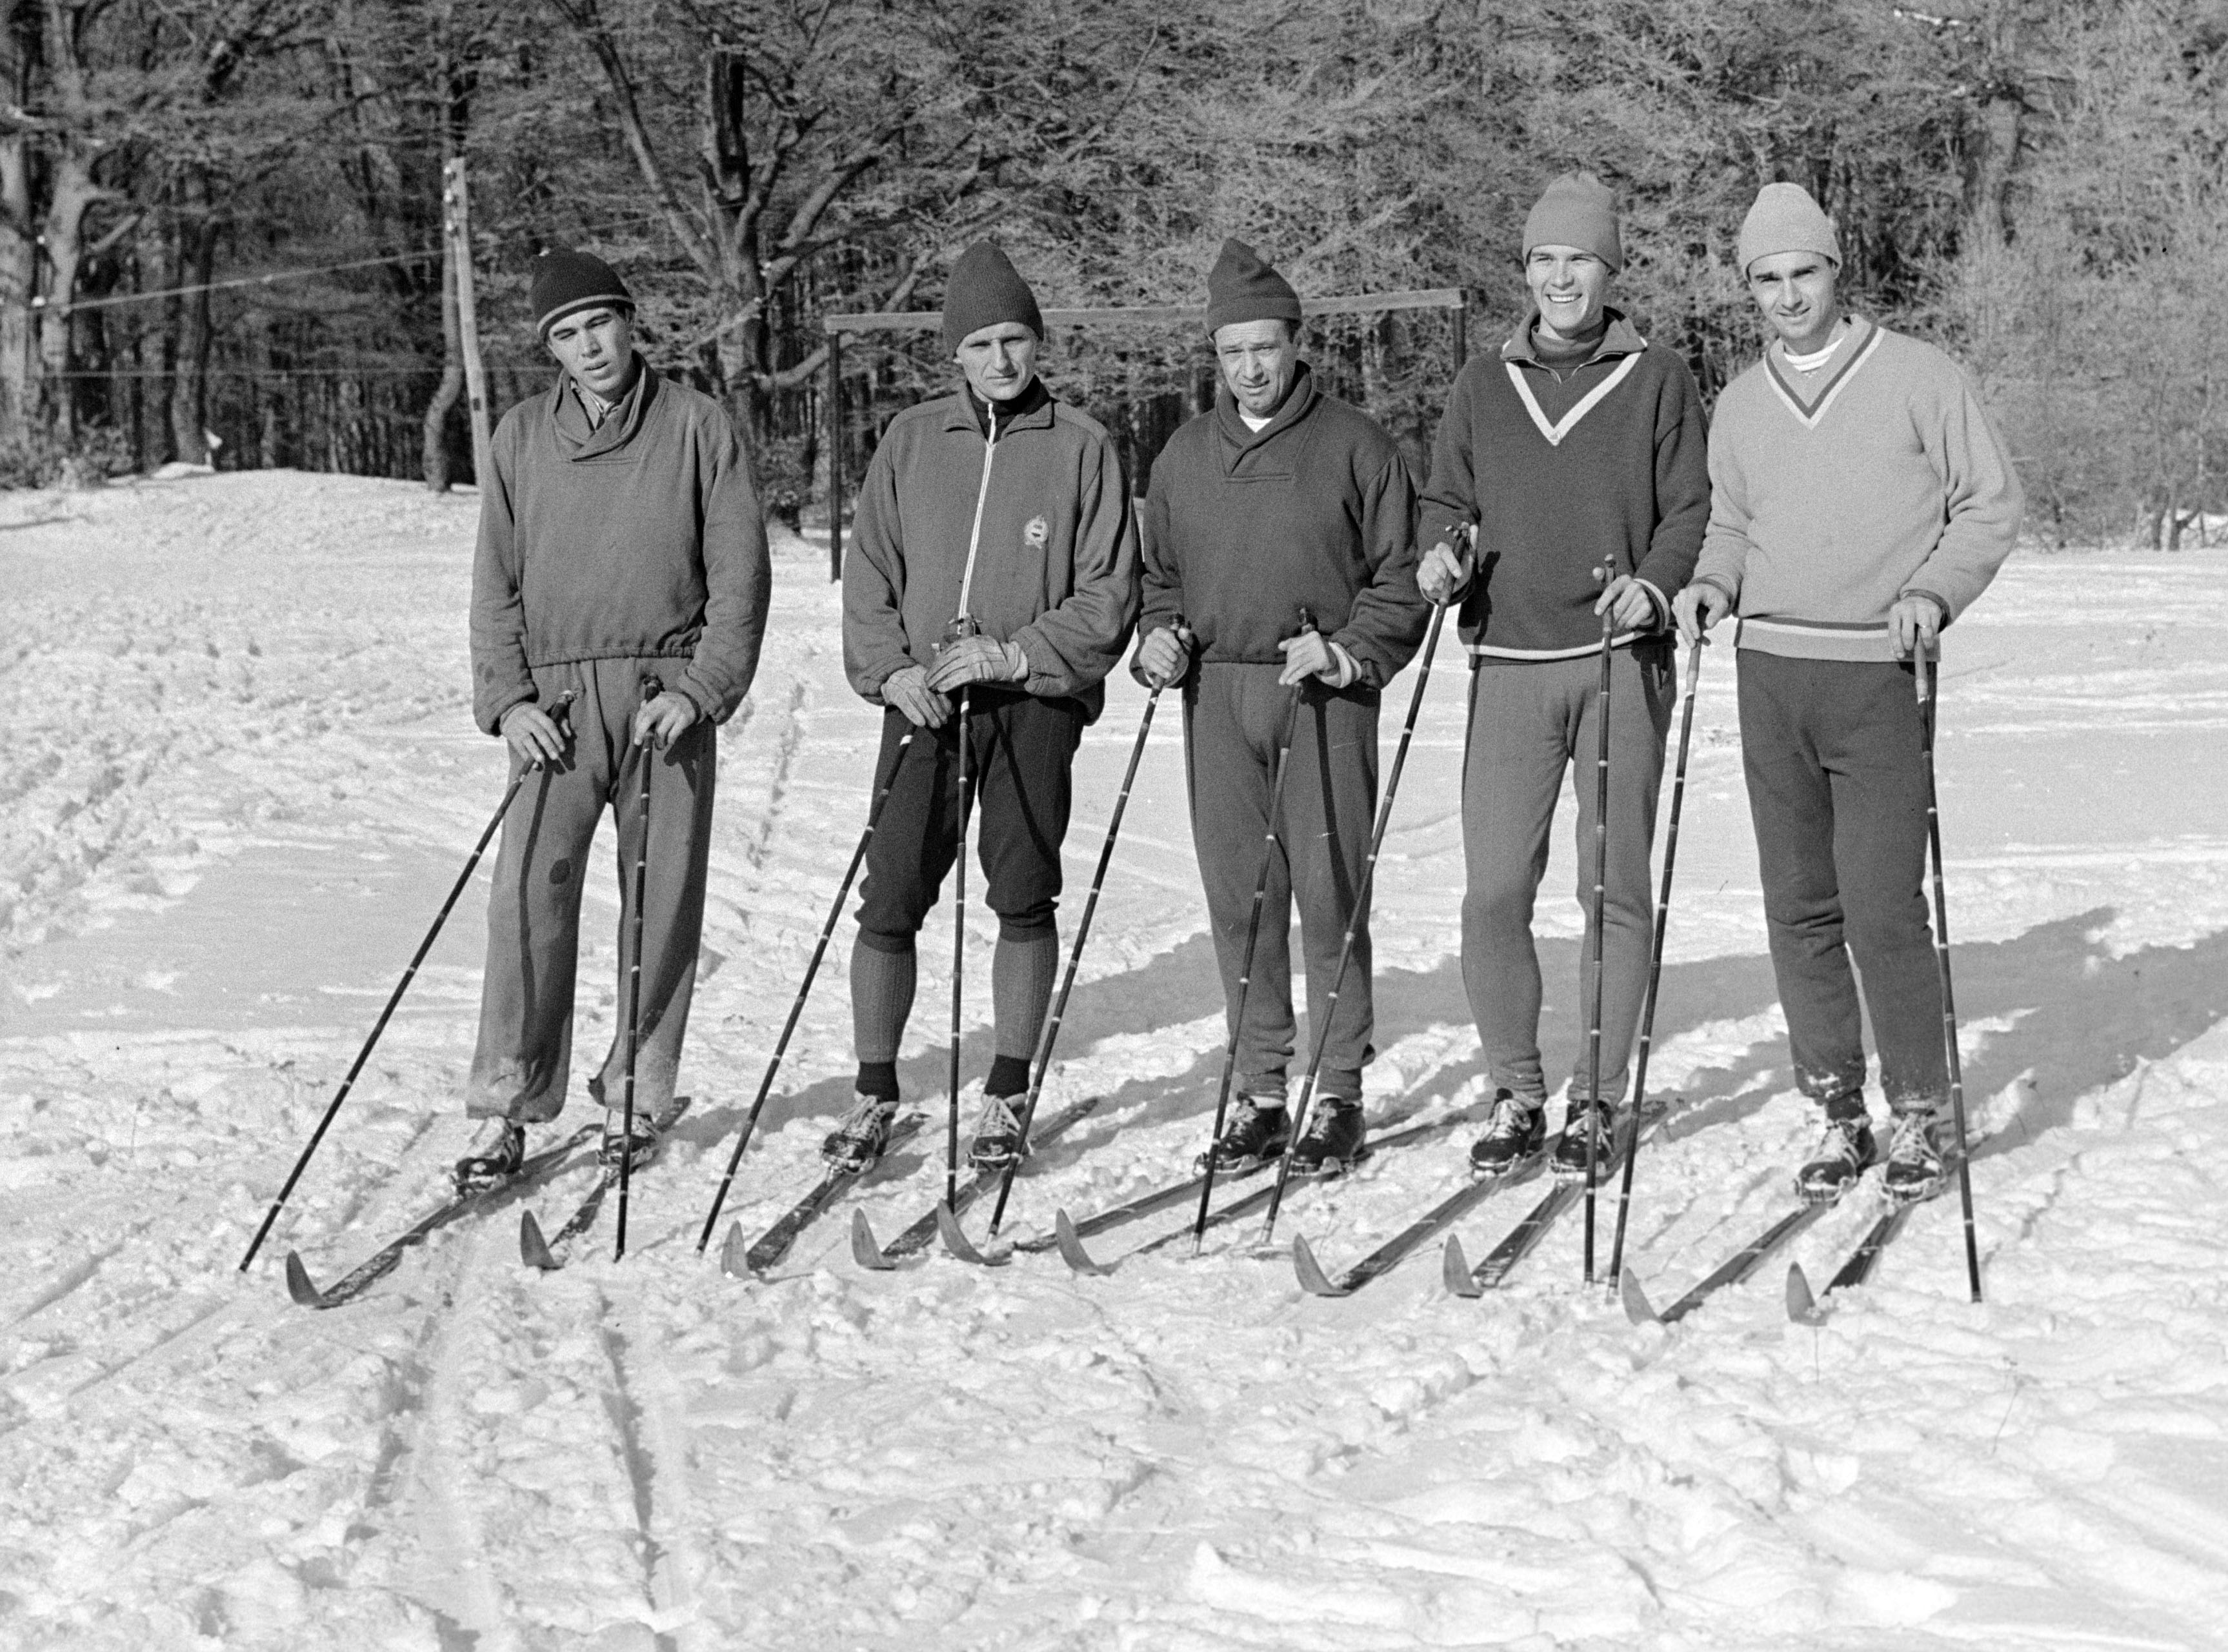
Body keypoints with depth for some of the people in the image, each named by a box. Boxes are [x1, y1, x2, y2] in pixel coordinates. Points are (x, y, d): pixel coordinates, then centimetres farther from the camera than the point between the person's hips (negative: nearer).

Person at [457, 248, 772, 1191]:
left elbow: (740, 576, 1)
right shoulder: (522, 438, 9)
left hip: (668, 696, -1)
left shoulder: (697, 428, 2)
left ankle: (636, 1095, 14)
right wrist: (508, 699, -2)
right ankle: (509, 1106, -6)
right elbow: (496, 583, 11)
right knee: (530, 891, -10)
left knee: (662, 900, 3)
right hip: (557, 697, 1)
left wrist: (700, 690, -10)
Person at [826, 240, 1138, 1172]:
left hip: (1035, 703, -2)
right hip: (921, 702, 2)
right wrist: (889, 668, -6)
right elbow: (870, 573, 10)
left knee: (1023, 903, 3)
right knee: (889, 904, -1)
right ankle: (875, 1095, 11)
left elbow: (1110, 595, -1)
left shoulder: (1080, 446, 1)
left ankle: (1008, 1095, 15)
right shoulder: (912, 441, 9)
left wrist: (1015, 653, -12)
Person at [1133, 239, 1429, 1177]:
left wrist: (1348, 651, -12)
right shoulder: (1185, 456, 15)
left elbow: (1400, 578, 1)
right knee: (1238, 898, 4)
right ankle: (1259, 1092, 12)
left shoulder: (1354, 447, 1)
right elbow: (1159, 573, 24)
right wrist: (1158, 635, 5)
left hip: (1323, 695, -4)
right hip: (1217, 693, 4)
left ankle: (1338, 1093, 3)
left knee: (1329, 893, -5)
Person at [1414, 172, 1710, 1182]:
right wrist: (1443, 554, -3)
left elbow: (1693, 510, 3)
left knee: (1613, 890, 1)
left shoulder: (1656, 382, 4)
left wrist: (1652, 584, -15)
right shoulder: (1483, 388, 13)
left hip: (1619, 661, -2)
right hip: (1509, 666, 2)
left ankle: (1598, 1099, 10)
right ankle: (1516, 1095, 9)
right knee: (1494, 893, -3)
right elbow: (1447, 502, 19)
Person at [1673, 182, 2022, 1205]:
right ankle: (1840, 1116, 13)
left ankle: (1919, 1117, 4)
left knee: (1882, 904, -10)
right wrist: (1711, 581, 2)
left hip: (1879, 672, -4)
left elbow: (1991, 505, 2)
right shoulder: (1740, 403, 13)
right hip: (1771, 671, 4)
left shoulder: (1917, 377, 0)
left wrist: (1935, 590, -12)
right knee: (1801, 908, 4)